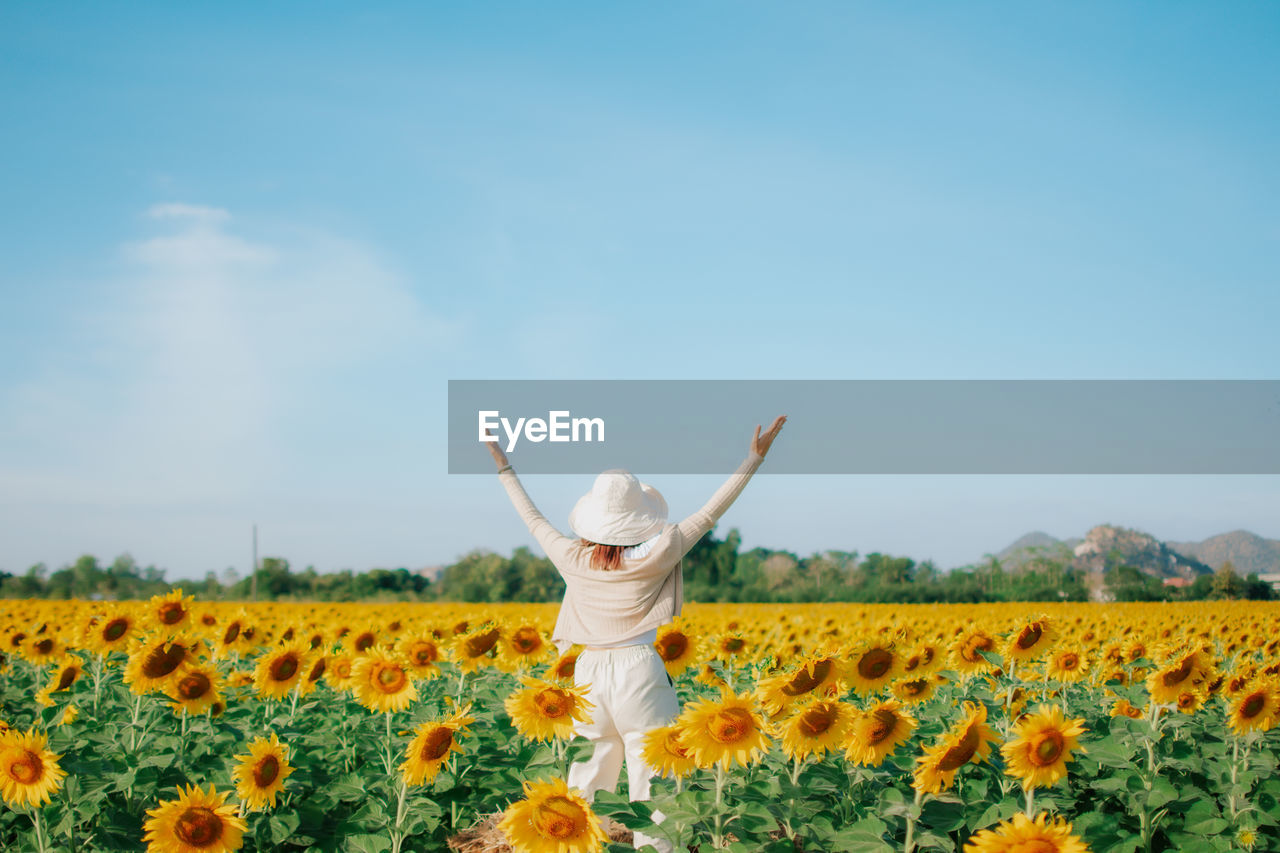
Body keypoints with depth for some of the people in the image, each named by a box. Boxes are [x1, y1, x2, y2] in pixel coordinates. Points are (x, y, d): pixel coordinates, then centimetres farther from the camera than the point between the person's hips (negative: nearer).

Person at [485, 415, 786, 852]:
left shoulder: (572, 558, -1)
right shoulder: (653, 558, -9)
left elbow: (533, 518, 14)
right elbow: (708, 514, -5)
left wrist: (504, 467, 26)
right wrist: (754, 459, -2)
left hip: (589, 669, 4)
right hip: (639, 668, -4)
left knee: (589, 769, 12)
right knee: (651, 776, 0)